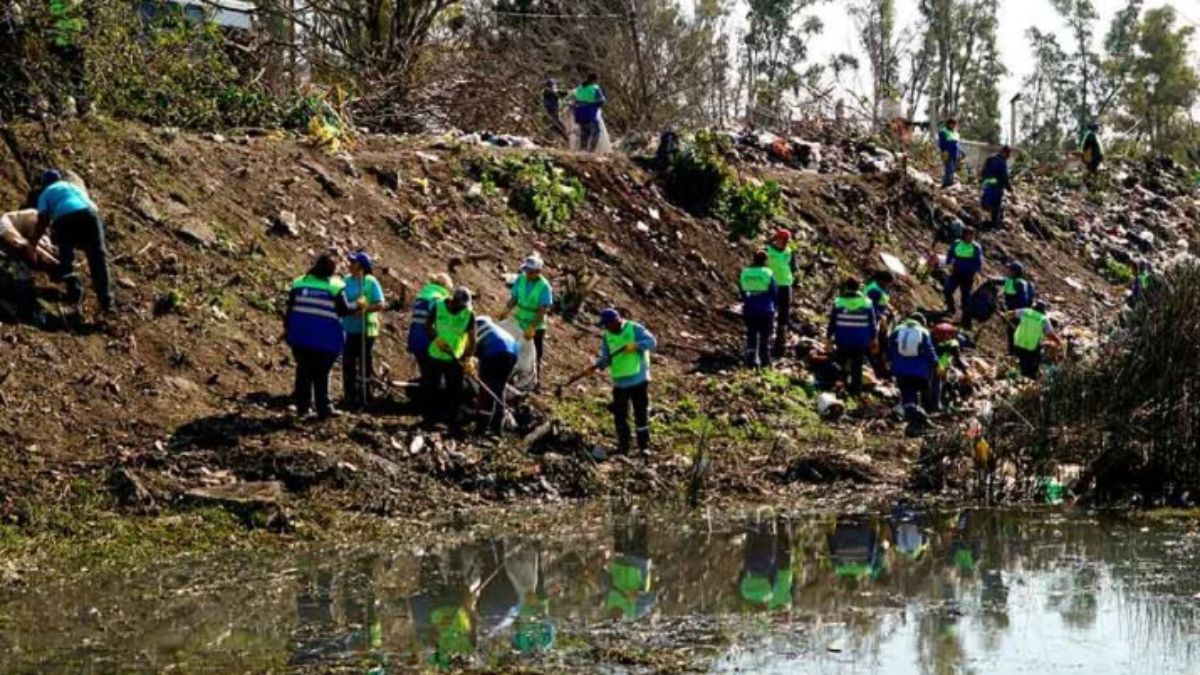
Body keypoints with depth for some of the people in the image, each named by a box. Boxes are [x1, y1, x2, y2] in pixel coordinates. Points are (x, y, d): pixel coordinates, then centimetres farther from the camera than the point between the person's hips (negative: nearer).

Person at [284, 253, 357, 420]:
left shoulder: (299, 283, 4)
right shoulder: (335, 286, -9)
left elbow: (290, 309, 6)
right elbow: (343, 310, -6)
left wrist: (287, 328, 15)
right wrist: (358, 305, 11)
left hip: (300, 337, 4)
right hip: (324, 339, -4)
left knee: (304, 371, 13)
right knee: (321, 374, 4)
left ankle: (302, 406, 17)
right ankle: (323, 409, 6)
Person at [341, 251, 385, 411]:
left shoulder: (370, 282, -10)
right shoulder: (347, 280, 8)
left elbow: (380, 305, -14)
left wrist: (366, 309, -28)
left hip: (365, 330, -6)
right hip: (348, 330, 6)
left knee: (364, 365, 2)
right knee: (348, 364, 10)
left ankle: (364, 398, 10)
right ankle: (350, 397, 20)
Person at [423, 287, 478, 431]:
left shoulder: (469, 314, -12)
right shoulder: (438, 307, -11)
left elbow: (472, 338, -13)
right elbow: (428, 326, 1)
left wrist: (469, 358, -26)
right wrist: (436, 339, -17)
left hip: (456, 359, -1)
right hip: (436, 355, 1)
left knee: (455, 391, -1)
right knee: (430, 388, 8)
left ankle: (453, 421, 10)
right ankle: (430, 418, 23)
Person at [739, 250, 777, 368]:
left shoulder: (744, 273, 1)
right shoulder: (768, 274, -8)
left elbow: (742, 292, 9)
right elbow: (774, 293, -3)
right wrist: (773, 308, 11)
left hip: (749, 310, 3)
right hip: (765, 310, -3)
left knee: (751, 335, 9)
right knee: (765, 335, 7)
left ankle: (751, 359, 1)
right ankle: (765, 360, 9)